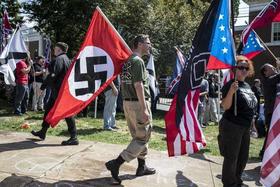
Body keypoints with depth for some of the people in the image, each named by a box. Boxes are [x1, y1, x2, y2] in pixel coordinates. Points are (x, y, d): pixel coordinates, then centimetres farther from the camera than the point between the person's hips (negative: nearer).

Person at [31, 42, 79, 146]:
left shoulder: (59, 59, -14)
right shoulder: (66, 59, 16)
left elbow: (52, 75, -21)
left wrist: (42, 87, -15)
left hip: (59, 90, -10)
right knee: (48, 109, 19)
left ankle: (74, 138, -2)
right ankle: (42, 132, 32)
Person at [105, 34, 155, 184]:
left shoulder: (127, 61, 14)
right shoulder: (138, 61, -14)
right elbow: (138, 86, -21)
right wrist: (144, 109, -22)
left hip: (127, 102, 9)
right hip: (138, 103, -9)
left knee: (138, 136, 17)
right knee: (142, 137, 0)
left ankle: (142, 167, 27)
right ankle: (116, 163, -4)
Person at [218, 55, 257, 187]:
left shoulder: (247, 85, 10)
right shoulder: (230, 85, -14)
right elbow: (225, 106, -23)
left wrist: (250, 123, 21)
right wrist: (231, 91, -37)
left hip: (245, 127, 9)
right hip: (232, 126, -9)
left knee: (243, 157, 19)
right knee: (231, 158, -1)